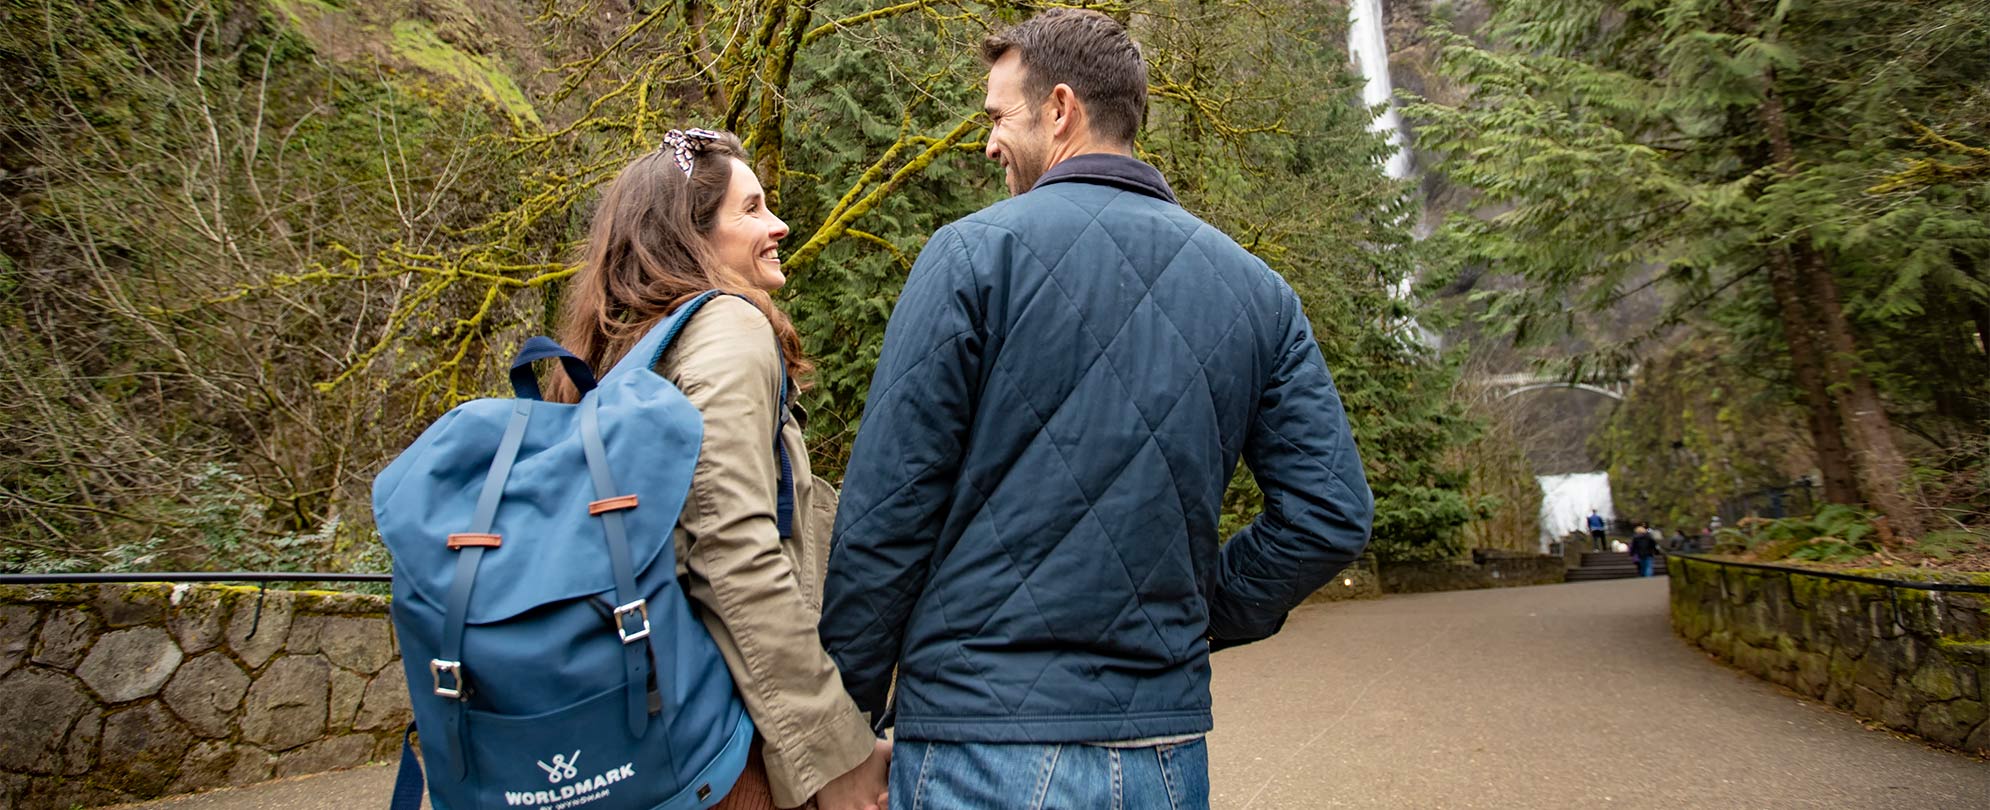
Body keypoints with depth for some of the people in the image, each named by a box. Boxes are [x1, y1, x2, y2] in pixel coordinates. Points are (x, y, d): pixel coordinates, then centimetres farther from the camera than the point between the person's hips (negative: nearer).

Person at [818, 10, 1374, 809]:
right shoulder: (1256, 288, 4)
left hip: (983, 743, -4)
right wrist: (1197, 615, 10)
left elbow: (885, 511, -12)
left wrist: (847, 711, -2)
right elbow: (1332, 514, 1)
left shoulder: (975, 251, -10)